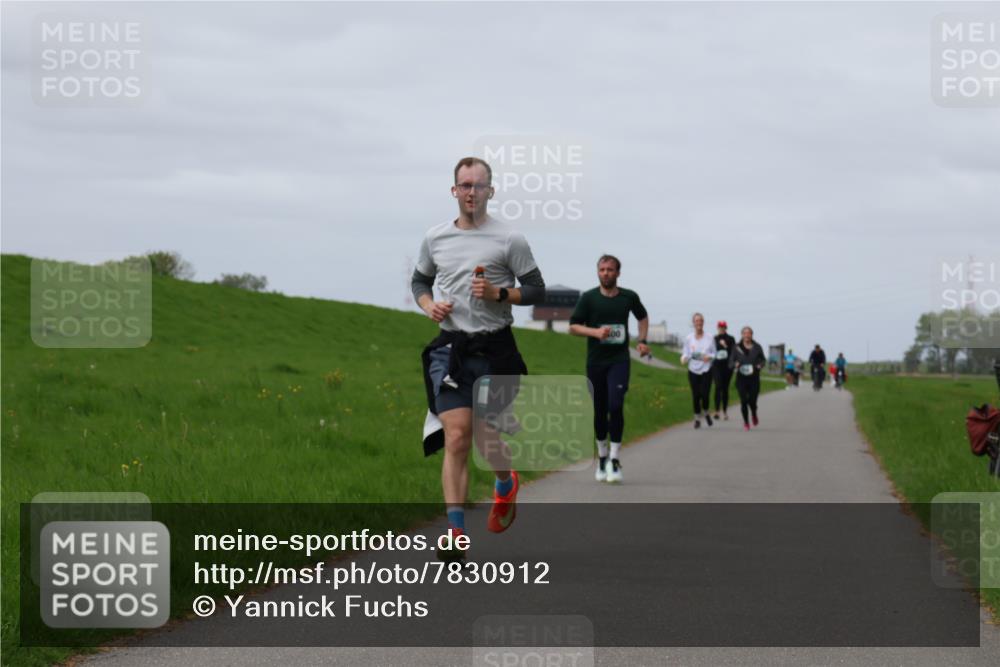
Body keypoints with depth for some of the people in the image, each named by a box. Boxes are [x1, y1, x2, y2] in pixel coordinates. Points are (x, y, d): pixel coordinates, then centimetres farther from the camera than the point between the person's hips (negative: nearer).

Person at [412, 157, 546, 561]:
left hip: (495, 349, -1)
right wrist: (429, 306, 0)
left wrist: (499, 294, -15)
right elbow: (419, 281, 22)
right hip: (450, 348, 1)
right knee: (456, 439, -11)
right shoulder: (435, 238, 7)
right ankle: (456, 532, -12)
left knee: (486, 436, 3)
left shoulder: (509, 239, -2)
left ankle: (506, 485, 39)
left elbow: (536, 290, 2)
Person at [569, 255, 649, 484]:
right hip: (595, 361, 1)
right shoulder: (588, 298, 0)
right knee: (599, 411, 6)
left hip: (619, 359, -1)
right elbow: (573, 326, -1)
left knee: (615, 406, -17)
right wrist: (595, 332, -17)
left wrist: (642, 340, 11)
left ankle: (615, 460, -13)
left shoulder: (629, 297, 4)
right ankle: (602, 456, 24)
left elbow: (642, 317, 24)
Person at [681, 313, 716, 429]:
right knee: (695, 395, 0)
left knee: (705, 394, -9)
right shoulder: (688, 338, 1)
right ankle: (697, 418, 17)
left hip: (706, 370, -1)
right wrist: (684, 358, -19)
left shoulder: (710, 338, 0)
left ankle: (706, 413, 21)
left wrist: (709, 357, -17)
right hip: (693, 370, 1)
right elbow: (685, 353, 3)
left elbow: (714, 354, 5)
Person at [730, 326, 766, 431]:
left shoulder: (757, 347, 3)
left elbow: (763, 359, 13)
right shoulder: (737, 348, 1)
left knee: (752, 401, -2)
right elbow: (730, 362, 3)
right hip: (741, 379, 0)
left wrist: (760, 365, -8)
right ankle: (746, 422, 14)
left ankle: (754, 415, 33)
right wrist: (735, 365, -19)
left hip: (754, 378, 0)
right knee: (744, 401, -4)